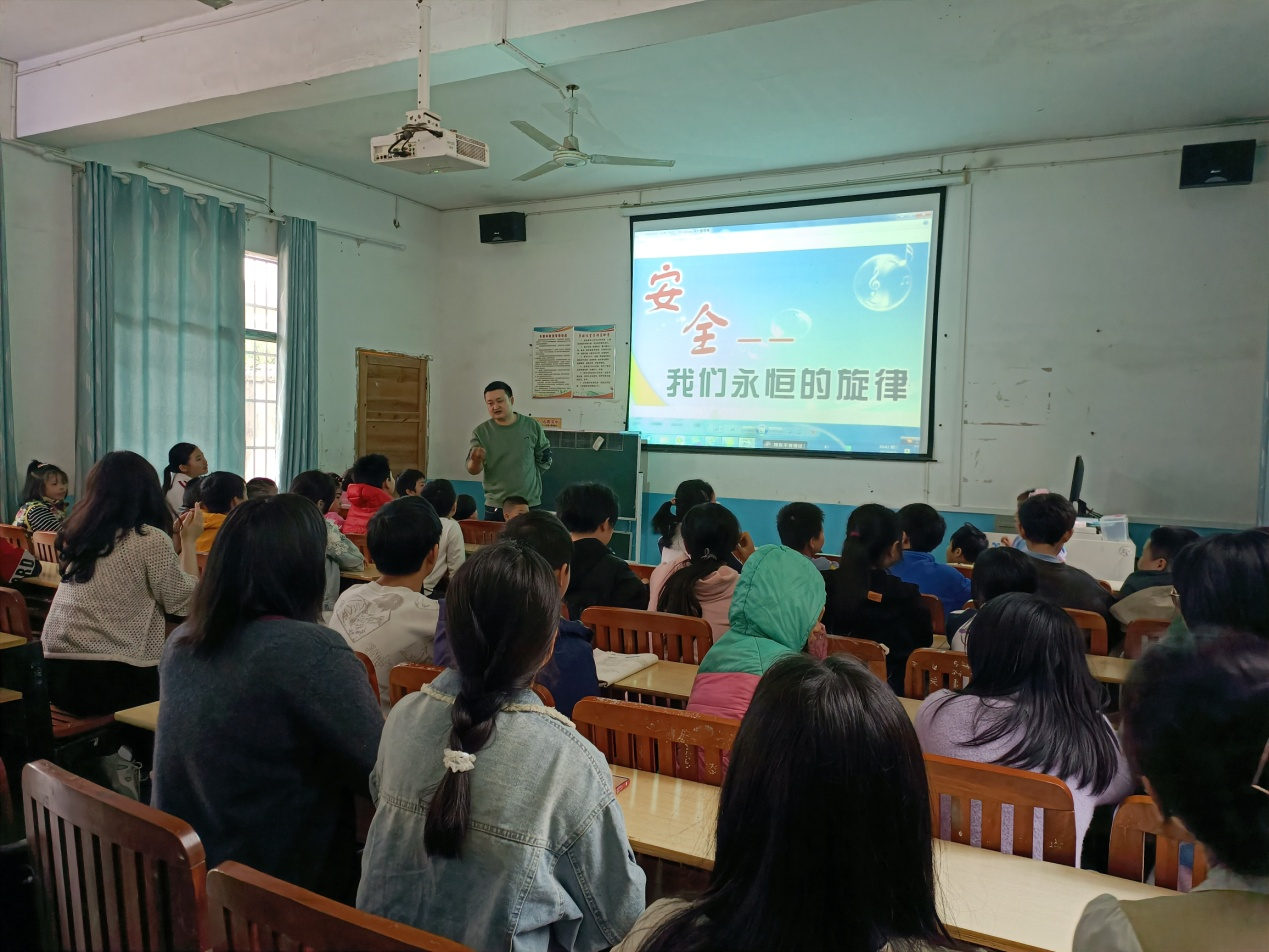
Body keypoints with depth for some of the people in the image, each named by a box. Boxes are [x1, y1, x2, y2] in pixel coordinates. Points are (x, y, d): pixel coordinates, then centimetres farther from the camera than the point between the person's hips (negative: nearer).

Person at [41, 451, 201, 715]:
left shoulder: (77, 535, 10)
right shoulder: (150, 539, -11)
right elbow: (184, 604, -5)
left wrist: (174, 539, 19)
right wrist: (188, 541, 3)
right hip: (111, 678, -7)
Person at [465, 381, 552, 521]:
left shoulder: (532, 426, -1)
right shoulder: (481, 432, -3)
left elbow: (544, 459, 12)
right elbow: (472, 470, -9)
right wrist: (476, 461, -30)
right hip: (495, 506, -1)